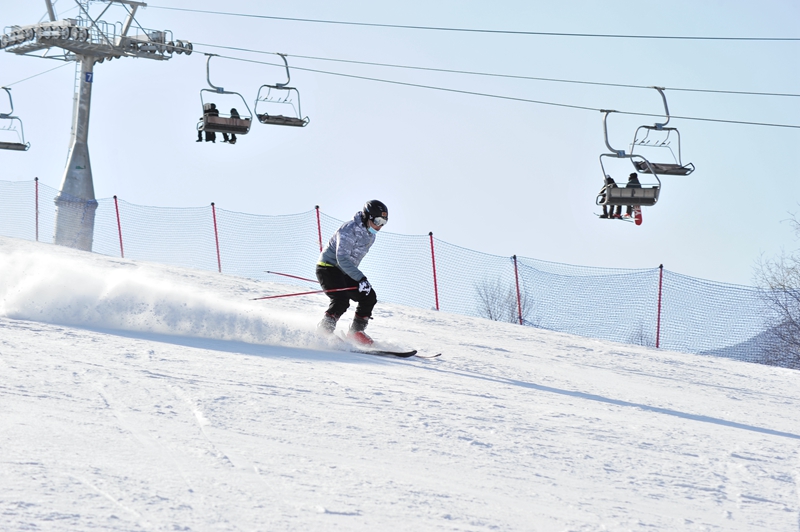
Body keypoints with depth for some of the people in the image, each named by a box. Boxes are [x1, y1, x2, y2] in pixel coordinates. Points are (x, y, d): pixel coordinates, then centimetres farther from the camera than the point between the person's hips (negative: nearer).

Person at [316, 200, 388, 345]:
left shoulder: (370, 236, 6)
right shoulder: (349, 230, -22)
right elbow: (342, 258, -31)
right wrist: (360, 278, -38)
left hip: (345, 272, 9)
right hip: (328, 267, -9)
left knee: (369, 297, -3)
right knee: (341, 300, -28)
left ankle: (356, 331, 7)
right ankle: (323, 333, -19)